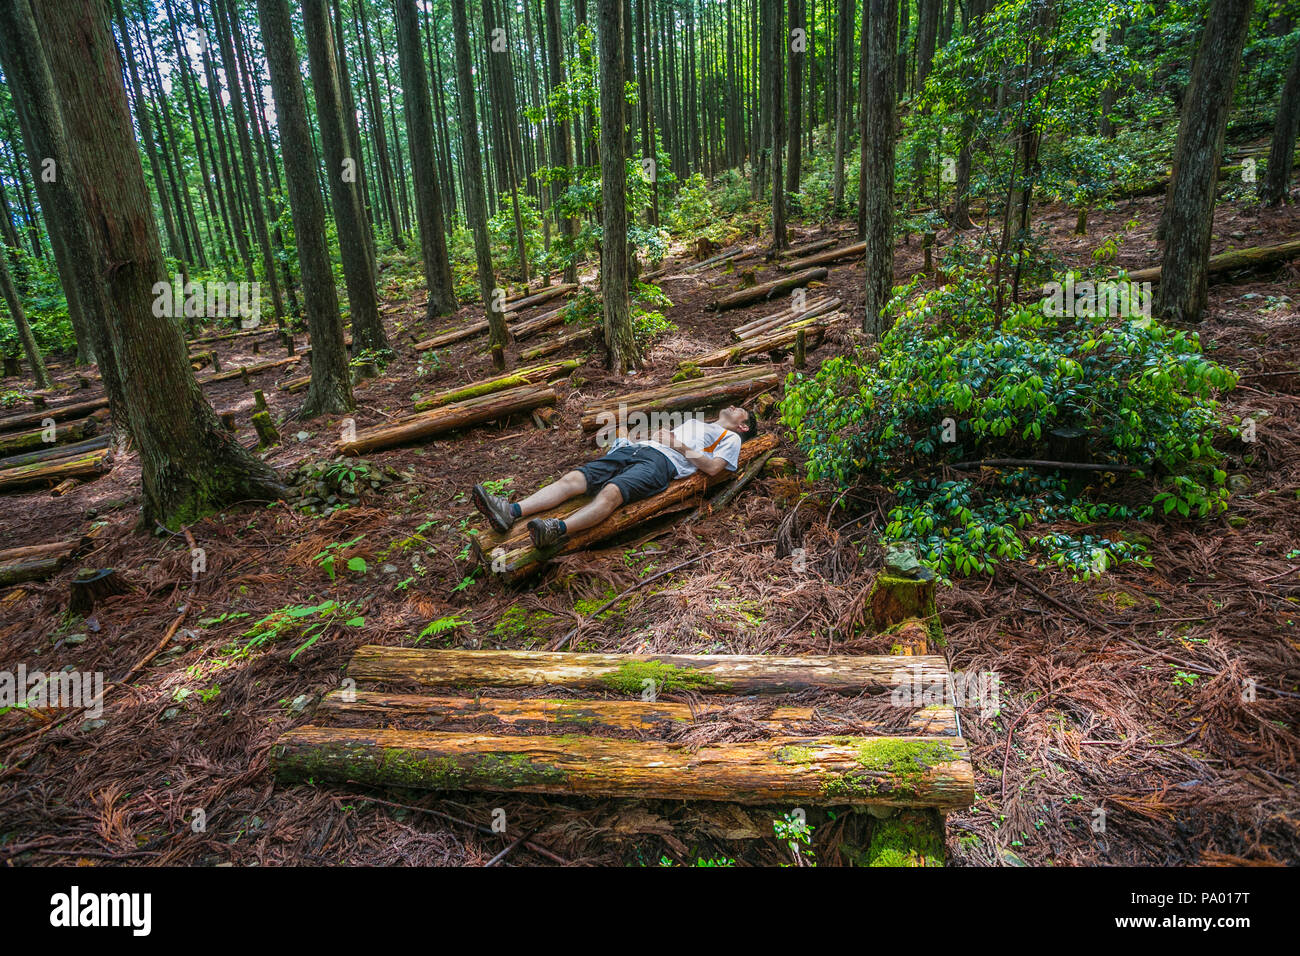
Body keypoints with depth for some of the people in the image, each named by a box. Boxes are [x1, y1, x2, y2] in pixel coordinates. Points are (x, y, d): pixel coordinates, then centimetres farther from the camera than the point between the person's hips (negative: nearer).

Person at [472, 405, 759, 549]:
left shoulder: (730, 438, 20)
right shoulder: (693, 422, 43)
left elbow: (713, 467, 1)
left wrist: (680, 446, 1)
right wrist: (659, 433, 14)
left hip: (661, 462, -7)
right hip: (635, 448, 7)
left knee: (611, 492, -36)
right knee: (573, 479, -17)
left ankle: (558, 530, -58)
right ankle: (511, 512, -32)